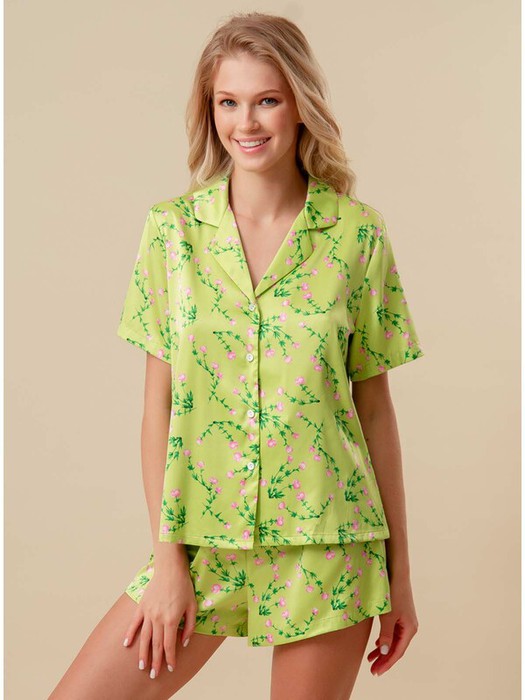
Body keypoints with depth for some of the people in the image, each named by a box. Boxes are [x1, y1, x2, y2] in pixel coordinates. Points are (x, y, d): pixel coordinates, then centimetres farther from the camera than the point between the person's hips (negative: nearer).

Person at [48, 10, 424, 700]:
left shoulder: (358, 234, -3)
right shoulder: (172, 228, 0)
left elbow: (374, 407, 2)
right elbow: (158, 404, 0)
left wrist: (400, 572, 4)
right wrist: (166, 558, -4)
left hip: (326, 546, -1)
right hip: (203, 536, 2)